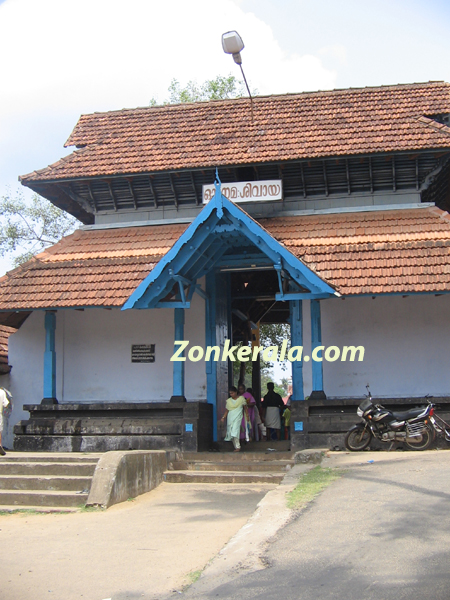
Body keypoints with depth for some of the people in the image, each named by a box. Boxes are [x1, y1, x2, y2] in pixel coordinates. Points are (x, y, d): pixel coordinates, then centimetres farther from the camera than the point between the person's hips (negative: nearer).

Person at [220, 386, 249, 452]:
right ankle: (236, 446, 8)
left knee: (235, 431, -20)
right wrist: (223, 417, -2)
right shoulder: (229, 401, 11)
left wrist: (247, 416, 5)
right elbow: (226, 410, 11)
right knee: (230, 432, 0)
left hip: (237, 417, -4)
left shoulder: (241, 398, 3)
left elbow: (245, 408, 9)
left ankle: (238, 447, -22)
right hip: (230, 418, 4)